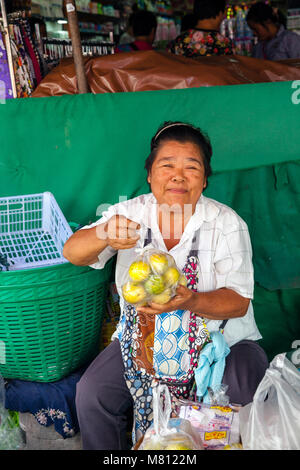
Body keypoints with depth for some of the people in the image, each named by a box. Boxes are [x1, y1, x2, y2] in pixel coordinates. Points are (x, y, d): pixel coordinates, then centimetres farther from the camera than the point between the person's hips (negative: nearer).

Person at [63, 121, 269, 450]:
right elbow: (72, 253, -14)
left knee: (252, 403, -23)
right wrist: (106, 236, -38)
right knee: (91, 394, -12)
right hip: (143, 340, 2)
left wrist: (189, 302, -35)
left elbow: (238, 302, -13)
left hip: (218, 339, -1)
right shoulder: (131, 213, -5)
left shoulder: (227, 224, -11)